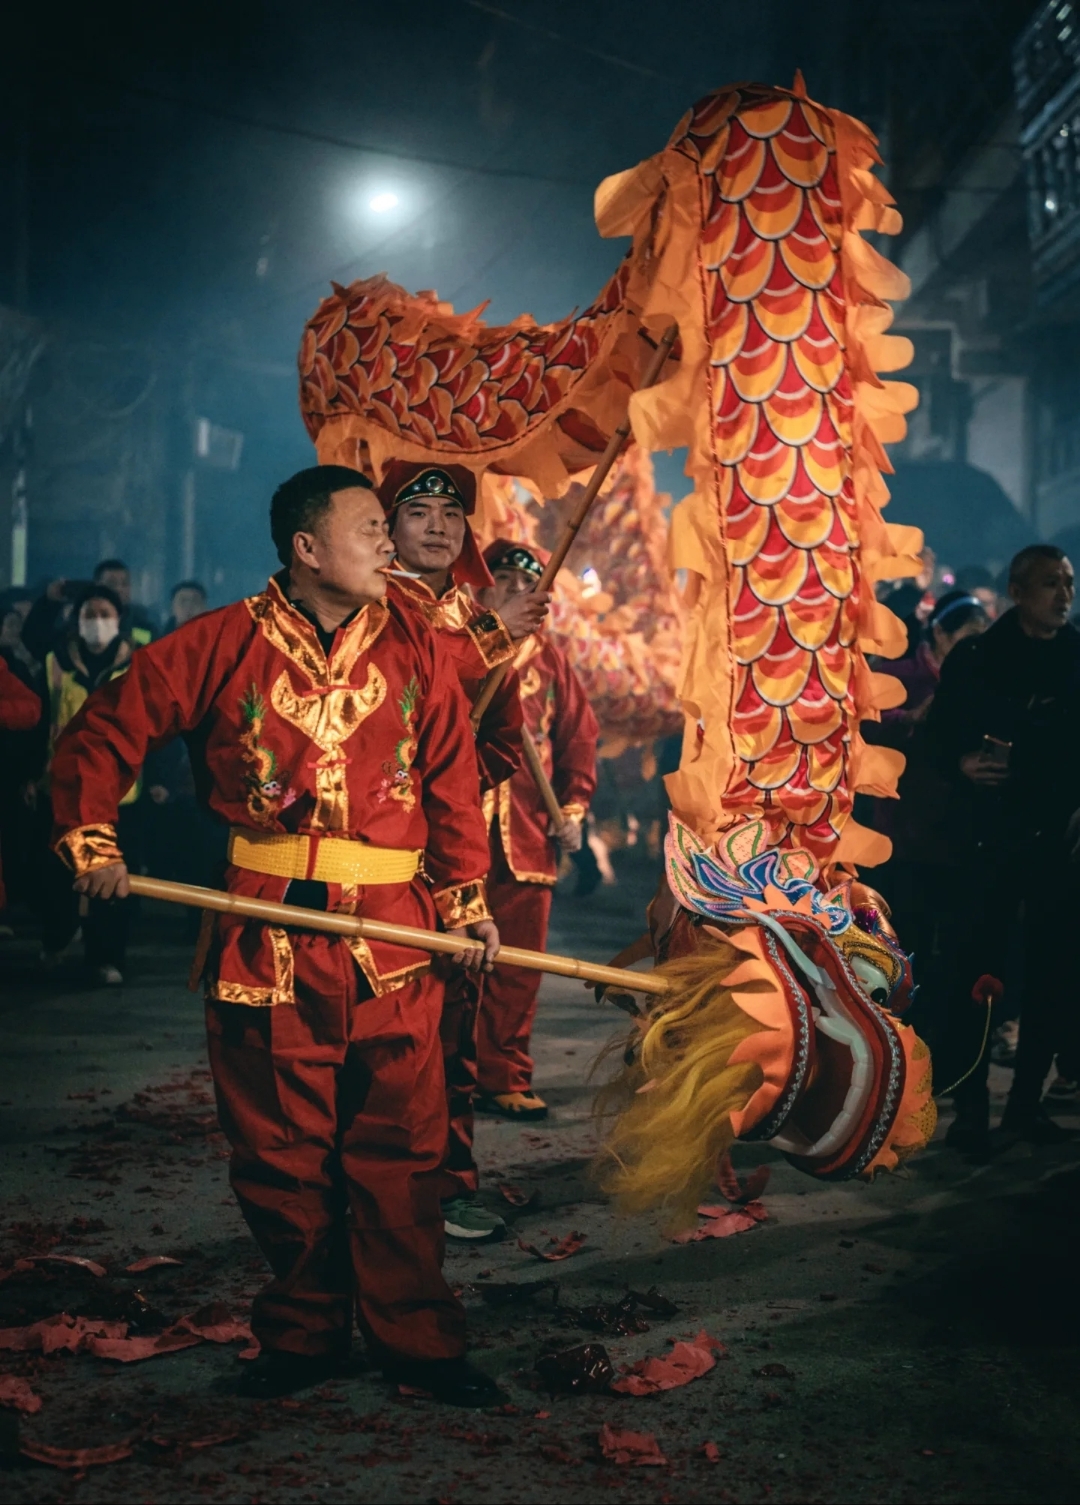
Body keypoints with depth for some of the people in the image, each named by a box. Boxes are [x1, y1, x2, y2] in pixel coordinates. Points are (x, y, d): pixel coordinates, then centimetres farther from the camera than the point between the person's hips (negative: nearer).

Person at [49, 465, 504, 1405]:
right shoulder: (222, 646, 0)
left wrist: (468, 898, -1)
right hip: (264, 941, -1)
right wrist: (91, 840, -1)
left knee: (399, 1151, 4)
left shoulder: (415, 648, 7)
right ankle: (304, 1335, 23)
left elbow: (451, 780, 7)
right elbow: (105, 733, 8)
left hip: (393, 941, 1)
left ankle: (415, 1338, 15)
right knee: (281, 1152, 8)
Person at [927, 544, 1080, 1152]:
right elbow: (941, 735, -1)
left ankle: (1028, 1101, 17)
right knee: (980, 969, -4)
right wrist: (962, 764, -21)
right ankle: (971, 1108, 3)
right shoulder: (976, 659, 1)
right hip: (995, 835, -3)